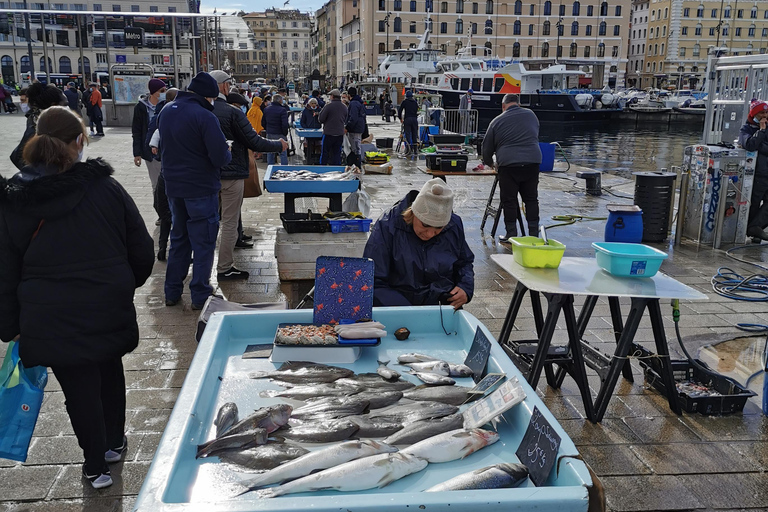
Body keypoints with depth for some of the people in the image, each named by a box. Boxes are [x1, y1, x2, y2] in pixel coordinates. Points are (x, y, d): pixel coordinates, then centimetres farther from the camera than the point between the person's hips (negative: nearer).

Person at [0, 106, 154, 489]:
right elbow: (141, 249, -2)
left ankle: (97, 465, 25)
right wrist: (126, 285, 18)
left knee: (79, 387, 11)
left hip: (51, 319, -1)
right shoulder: (105, 187, -8)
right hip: (109, 310, 1)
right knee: (109, 371, 23)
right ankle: (114, 443, 40)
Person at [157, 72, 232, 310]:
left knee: (179, 238, 19)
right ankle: (200, 296, 10)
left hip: (173, 187, 7)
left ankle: (172, 292, 24)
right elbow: (220, 157, -22)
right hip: (201, 189, -7)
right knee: (204, 242, 4)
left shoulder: (166, 112, 6)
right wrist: (228, 153, -1)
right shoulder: (204, 116, -18)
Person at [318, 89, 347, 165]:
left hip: (329, 133, -5)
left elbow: (321, 119, -7)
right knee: (337, 154, 9)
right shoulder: (344, 107, 5)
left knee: (325, 153, 4)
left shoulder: (328, 106, -12)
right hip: (340, 133, 5)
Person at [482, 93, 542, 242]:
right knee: (531, 199, 11)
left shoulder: (497, 121, 7)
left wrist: (490, 163, 31)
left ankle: (511, 235, 6)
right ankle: (534, 233, 14)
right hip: (532, 162, 3)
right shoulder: (531, 115, 15)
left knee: (509, 201, 4)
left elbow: (487, 146, 14)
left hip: (508, 164, -3)